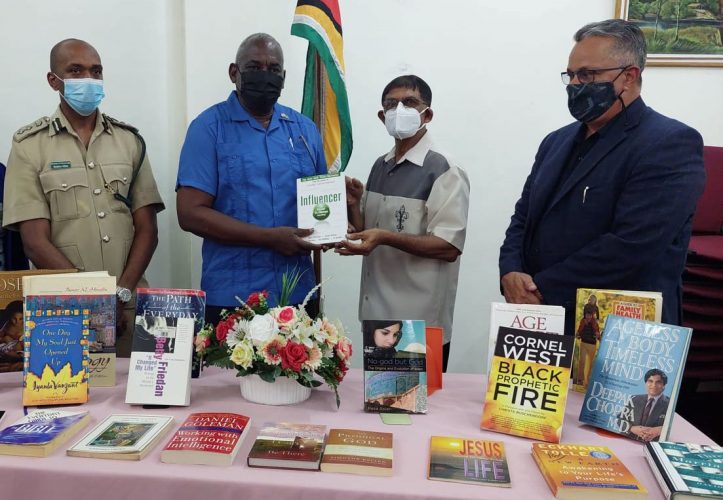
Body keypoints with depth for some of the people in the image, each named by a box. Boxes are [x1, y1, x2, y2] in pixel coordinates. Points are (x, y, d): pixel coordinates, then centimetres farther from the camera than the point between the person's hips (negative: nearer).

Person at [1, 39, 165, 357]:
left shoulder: (129, 140, 7)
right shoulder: (29, 145, 1)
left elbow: (147, 229, 2)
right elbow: (35, 242, -6)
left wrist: (121, 293, -10)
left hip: (128, 307, 2)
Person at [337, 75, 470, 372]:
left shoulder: (445, 171, -12)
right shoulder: (380, 166, 10)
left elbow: (449, 247, -18)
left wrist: (386, 238, -27)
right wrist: (353, 204, -5)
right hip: (376, 313, 7)